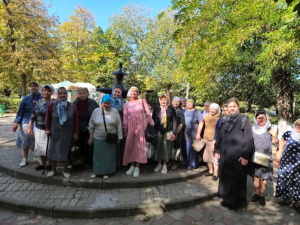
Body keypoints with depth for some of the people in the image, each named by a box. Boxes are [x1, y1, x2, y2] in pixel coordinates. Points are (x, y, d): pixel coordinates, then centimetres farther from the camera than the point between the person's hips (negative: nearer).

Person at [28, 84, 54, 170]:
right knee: (39, 145, 11)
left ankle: (50, 163, 19)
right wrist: (30, 127, 4)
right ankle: (41, 163, 27)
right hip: (38, 129, 4)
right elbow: (33, 116, 8)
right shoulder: (37, 102, 7)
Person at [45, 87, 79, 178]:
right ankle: (53, 170, 29)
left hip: (68, 133, -1)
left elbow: (76, 121, -2)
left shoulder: (72, 106, -4)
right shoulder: (52, 105, -2)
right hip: (55, 132, 1)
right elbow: (48, 118, 8)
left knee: (65, 152, 5)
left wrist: (76, 133, -3)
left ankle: (65, 170, 23)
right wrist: (48, 129, 7)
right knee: (53, 151, 8)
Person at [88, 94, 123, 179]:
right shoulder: (96, 111, 0)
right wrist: (91, 138, 6)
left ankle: (106, 172, 27)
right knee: (98, 155, 11)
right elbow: (91, 126, 5)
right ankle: (96, 171, 30)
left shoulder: (115, 111, -3)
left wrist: (119, 137, -1)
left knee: (108, 156, 10)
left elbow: (119, 125, -1)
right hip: (98, 138, 1)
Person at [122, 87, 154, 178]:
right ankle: (132, 165, 18)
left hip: (141, 126, -2)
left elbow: (148, 113, 3)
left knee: (140, 145, -1)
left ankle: (137, 167, 8)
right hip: (131, 127, 2)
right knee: (131, 146, 4)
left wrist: (152, 124, 0)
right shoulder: (126, 104, 10)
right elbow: (125, 118, 8)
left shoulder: (142, 101, 4)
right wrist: (125, 130, 4)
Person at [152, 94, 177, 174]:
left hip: (168, 131, -1)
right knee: (158, 147, 5)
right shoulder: (156, 109, 4)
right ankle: (159, 164, 22)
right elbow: (153, 120, 7)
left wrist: (174, 133, -5)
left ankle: (164, 165, 18)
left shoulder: (171, 109, 0)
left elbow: (174, 121, 0)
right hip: (159, 131, 1)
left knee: (166, 148, 4)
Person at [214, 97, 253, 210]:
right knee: (225, 178, 16)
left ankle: (237, 202, 28)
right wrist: (217, 150, 9)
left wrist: (245, 156, -13)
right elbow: (219, 136, 11)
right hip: (225, 156, 5)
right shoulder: (224, 120, 6)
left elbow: (248, 140, -10)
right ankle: (227, 199, 36)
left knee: (237, 180, 7)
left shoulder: (244, 121, -7)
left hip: (238, 157, -4)